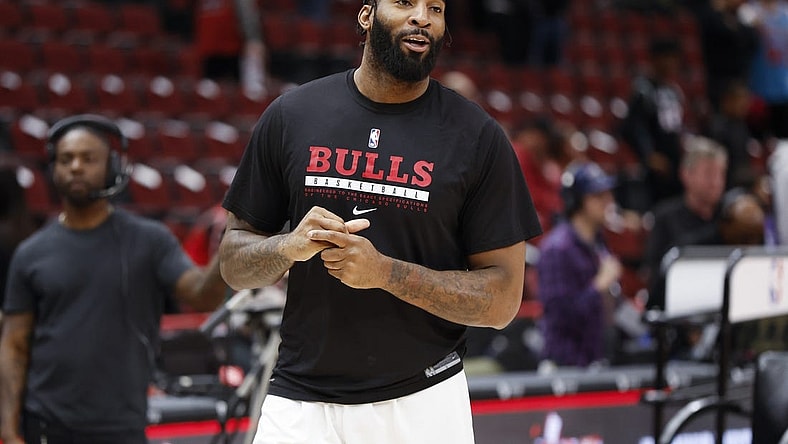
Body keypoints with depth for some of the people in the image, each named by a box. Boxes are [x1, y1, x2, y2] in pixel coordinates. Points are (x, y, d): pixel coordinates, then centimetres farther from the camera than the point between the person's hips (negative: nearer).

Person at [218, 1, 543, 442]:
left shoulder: (478, 136, -5)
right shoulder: (291, 115, 1)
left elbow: (503, 299, -7)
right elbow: (234, 264, 6)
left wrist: (386, 273, -20)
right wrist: (288, 247, -15)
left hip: (424, 403, -1)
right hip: (301, 402, 1)